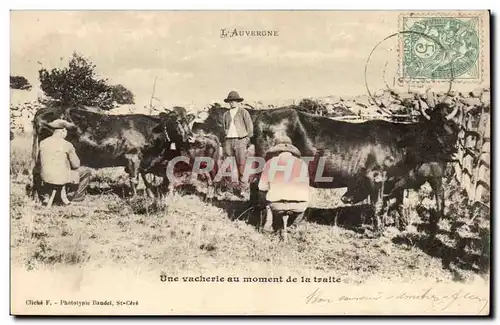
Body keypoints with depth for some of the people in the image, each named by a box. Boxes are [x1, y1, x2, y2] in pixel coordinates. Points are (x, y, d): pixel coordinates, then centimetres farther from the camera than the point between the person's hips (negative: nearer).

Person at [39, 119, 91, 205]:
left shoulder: (43, 143, 1)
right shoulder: (67, 145, -13)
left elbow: (41, 162, 13)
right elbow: (76, 165, -6)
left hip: (46, 179, 5)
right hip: (62, 179, -5)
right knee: (86, 173, 17)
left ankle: (48, 193, 27)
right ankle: (71, 195, 15)